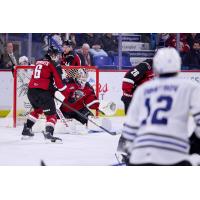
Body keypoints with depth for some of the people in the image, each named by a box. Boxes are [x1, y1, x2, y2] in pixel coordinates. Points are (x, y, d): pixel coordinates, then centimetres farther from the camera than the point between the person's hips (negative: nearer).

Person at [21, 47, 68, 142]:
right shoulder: (52, 64, -3)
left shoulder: (38, 62, 18)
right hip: (43, 91, -7)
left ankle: (26, 129, 29)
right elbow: (58, 80, -7)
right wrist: (65, 91, 2)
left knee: (37, 109, 31)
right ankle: (49, 132, -21)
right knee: (51, 113, -2)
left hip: (31, 90, 7)